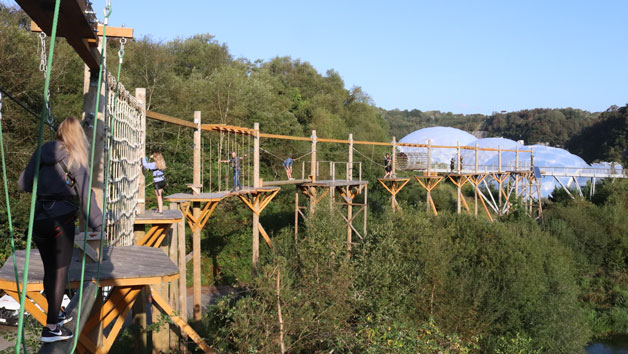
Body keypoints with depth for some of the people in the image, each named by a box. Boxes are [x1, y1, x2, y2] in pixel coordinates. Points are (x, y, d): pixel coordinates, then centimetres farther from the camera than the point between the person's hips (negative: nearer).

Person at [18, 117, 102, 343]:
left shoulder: (41, 154, 6)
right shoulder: (75, 159, -6)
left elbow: (23, 184, 8)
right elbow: (85, 194, -8)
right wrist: (96, 224, -4)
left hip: (38, 219, 5)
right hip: (61, 218, -5)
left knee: (49, 269, 17)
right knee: (60, 270, 1)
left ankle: (55, 314, 33)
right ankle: (51, 327, -1)